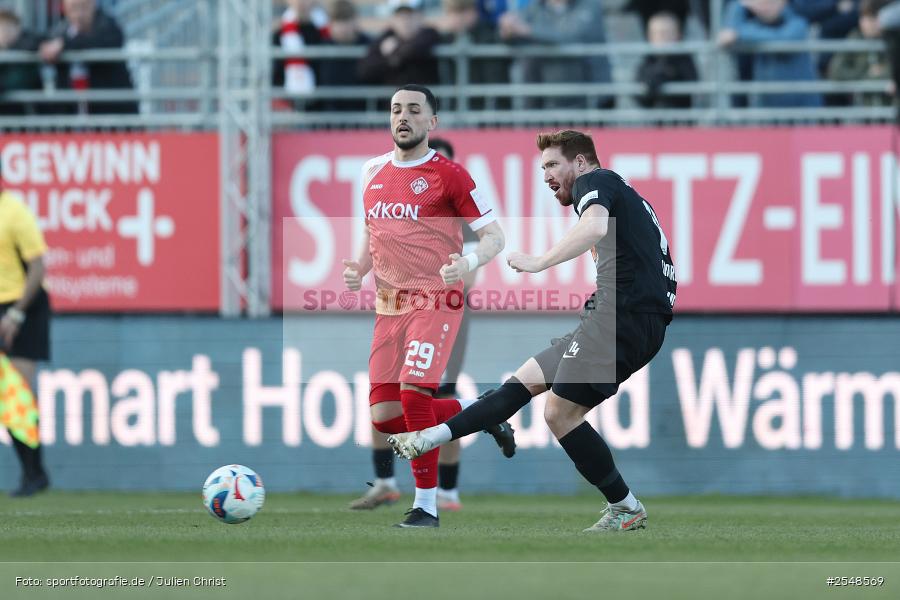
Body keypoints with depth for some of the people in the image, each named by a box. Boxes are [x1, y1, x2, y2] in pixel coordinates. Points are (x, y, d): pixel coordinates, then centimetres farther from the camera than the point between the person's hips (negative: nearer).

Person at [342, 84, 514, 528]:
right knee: (384, 416, -1)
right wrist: (359, 269, 6)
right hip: (389, 304, 7)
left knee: (413, 393, -22)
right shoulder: (374, 172, 13)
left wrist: (469, 263, -24)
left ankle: (427, 506, -10)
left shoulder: (448, 175, -6)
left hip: (435, 301, -7)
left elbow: (493, 235, -4)